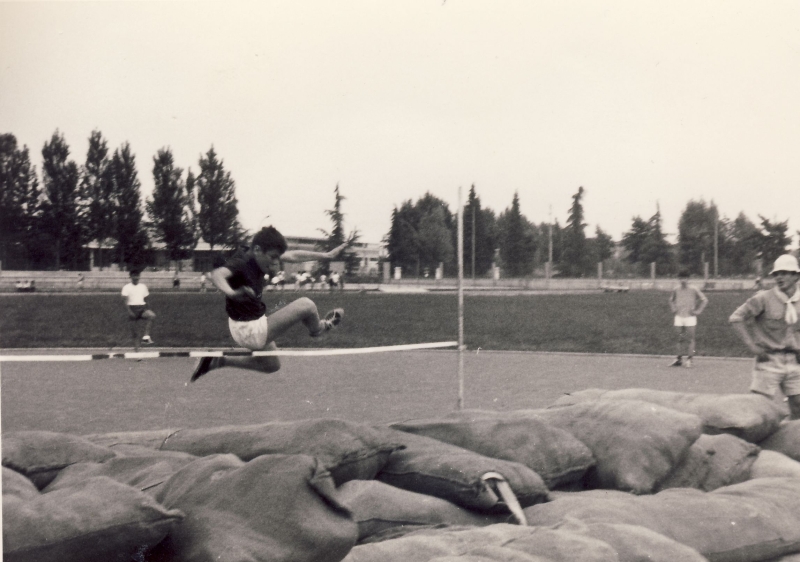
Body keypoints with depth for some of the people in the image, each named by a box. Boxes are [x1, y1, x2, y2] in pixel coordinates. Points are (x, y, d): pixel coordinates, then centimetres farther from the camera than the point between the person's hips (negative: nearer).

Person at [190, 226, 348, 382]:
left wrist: (327, 255, 14)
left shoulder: (259, 259, -2)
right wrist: (231, 292, -68)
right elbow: (217, 274, -48)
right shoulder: (241, 263, -27)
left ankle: (219, 361, 26)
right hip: (250, 331, -10)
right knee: (306, 305, -12)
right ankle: (317, 328, 22)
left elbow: (293, 256, 10)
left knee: (271, 365, 30)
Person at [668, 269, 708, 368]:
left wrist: (698, 311, -5)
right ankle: (679, 359, 11)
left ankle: (689, 360, -3)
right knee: (680, 339, 6)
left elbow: (704, 300, 1)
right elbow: (671, 300, 26)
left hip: (690, 317, -3)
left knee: (690, 339, -5)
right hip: (679, 317, 3)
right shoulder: (676, 291, 6)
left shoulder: (693, 290, -4)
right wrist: (673, 309, 12)